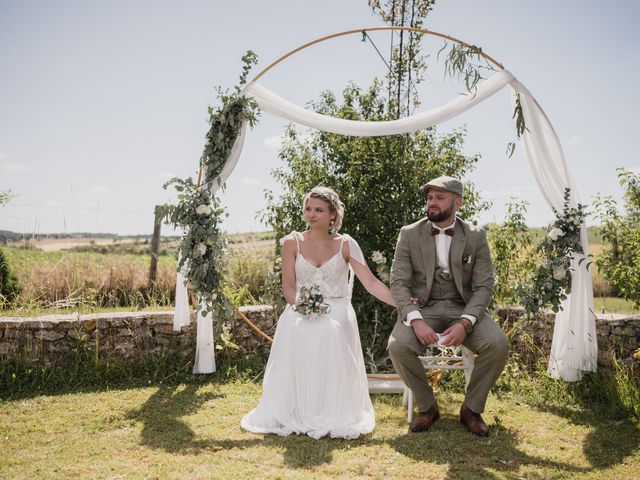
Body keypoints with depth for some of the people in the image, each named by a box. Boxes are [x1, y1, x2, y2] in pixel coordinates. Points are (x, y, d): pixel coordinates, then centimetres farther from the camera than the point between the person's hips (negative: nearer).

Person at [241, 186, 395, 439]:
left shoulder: (345, 244, 5)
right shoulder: (293, 242, 7)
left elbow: (371, 282, -1)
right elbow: (288, 286, 3)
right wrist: (300, 304, -19)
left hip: (336, 309, 0)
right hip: (301, 309, 1)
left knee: (331, 332, -34)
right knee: (293, 332, -33)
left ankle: (332, 414, -22)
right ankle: (294, 412, -19)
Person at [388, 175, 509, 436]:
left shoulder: (476, 236, 2)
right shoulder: (409, 234, 1)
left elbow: (483, 286, -3)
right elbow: (398, 282, -5)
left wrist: (465, 323, -20)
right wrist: (416, 320, -23)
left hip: (464, 308, 1)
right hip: (422, 308, 0)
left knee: (498, 344, -26)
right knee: (398, 346, -29)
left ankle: (472, 408, -1)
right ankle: (427, 406, -1)